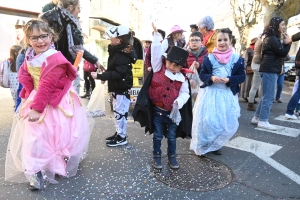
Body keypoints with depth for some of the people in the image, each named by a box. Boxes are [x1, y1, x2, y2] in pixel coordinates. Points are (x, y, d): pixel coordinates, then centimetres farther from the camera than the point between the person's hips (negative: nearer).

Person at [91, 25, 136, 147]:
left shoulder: (123, 55, -23)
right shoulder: (117, 51, 10)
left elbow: (117, 74, -30)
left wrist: (99, 76, -29)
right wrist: (104, 76, 11)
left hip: (122, 89, -10)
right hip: (118, 87, 10)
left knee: (120, 112, -1)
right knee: (117, 111, 18)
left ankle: (122, 137, 13)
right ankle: (119, 133, 31)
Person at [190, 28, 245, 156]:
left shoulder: (237, 59, 0)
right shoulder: (209, 58, -1)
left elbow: (241, 77, 1)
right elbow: (202, 75, 1)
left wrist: (229, 80, -16)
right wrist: (211, 78, -18)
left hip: (227, 94, 2)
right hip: (210, 93, -1)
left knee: (227, 123, 4)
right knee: (206, 120, -6)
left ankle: (214, 145, 26)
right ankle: (202, 146, 16)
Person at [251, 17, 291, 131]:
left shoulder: (272, 38, 20)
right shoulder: (272, 39, -11)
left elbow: (278, 52, 17)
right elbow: (283, 53, -14)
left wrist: (285, 43, 4)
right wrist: (288, 42, 1)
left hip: (270, 69, 10)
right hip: (270, 70, -10)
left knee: (266, 96, 13)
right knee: (269, 97, -8)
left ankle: (257, 117, 16)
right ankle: (263, 121, -4)